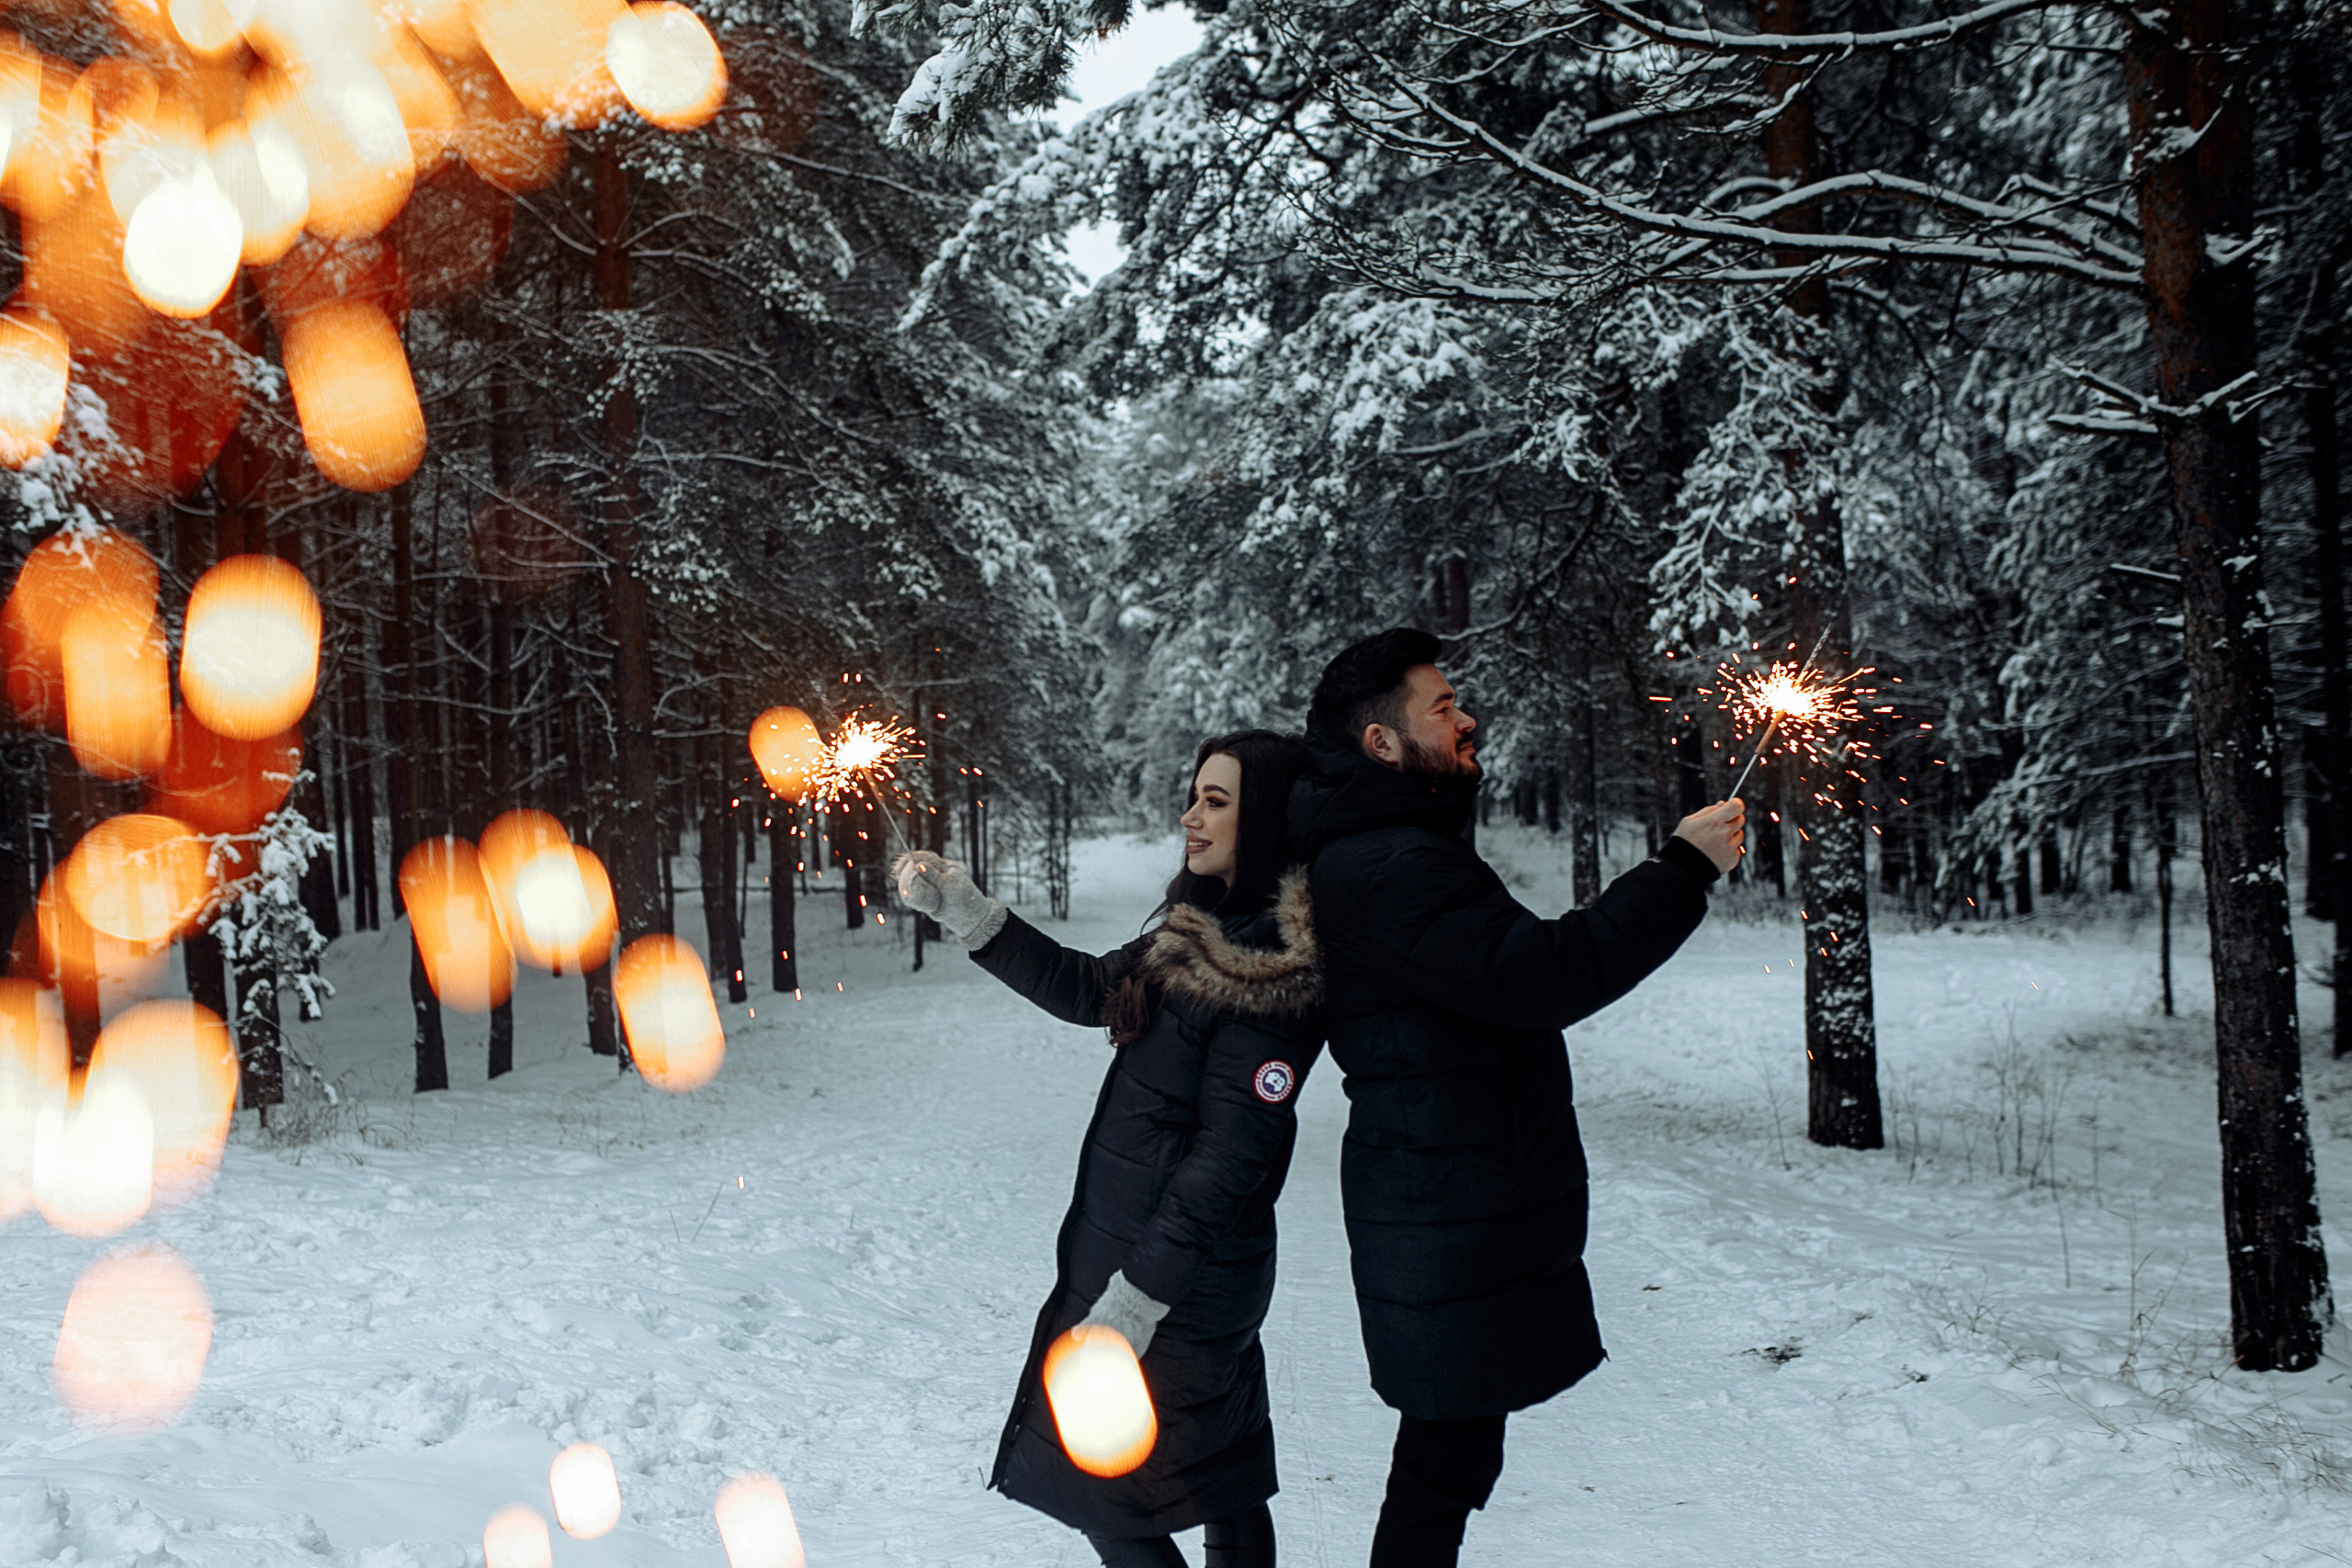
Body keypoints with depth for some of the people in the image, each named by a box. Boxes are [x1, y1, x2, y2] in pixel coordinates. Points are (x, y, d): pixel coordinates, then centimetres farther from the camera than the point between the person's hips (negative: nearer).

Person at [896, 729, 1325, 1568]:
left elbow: (1230, 1154, -23)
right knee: (1222, 1481, 19)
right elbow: (1087, 988, 13)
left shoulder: (1272, 975, -22)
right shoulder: (1212, 930, 6)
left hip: (1177, 1273, -9)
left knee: (1105, 1497, 2)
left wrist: (1137, 1294, -21)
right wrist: (966, 911, 5)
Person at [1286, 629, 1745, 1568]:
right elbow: (1544, 976, -27)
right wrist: (1684, 869, -19)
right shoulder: (1382, 871, -20)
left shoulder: (1399, 848, 17)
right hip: (1450, 1231, -11)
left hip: (1466, 1212, 11)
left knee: (1450, 1454, 16)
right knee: (1446, 1460, -3)